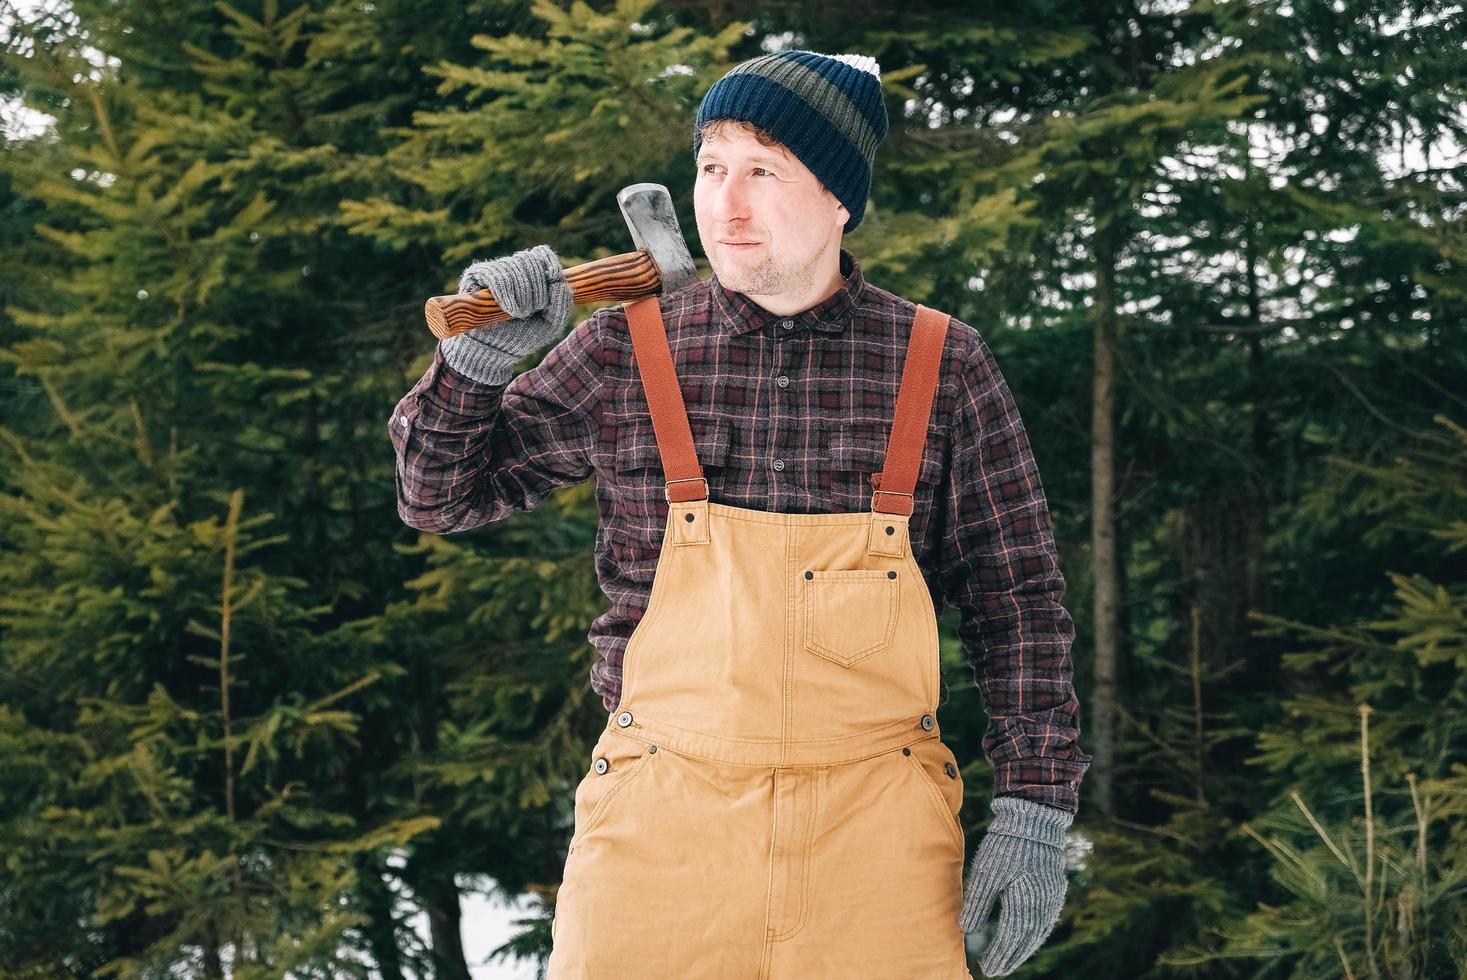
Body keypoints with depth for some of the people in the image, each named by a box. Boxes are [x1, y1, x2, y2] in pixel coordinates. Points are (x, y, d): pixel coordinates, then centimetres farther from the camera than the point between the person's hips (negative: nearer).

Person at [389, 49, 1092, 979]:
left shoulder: (943, 368, 3)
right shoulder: (624, 355, 4)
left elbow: (1017, 598, 6)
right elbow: (442, 496, 11)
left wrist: (1036, 809, -1)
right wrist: (475, 364, -8)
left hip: (877, 835, 0)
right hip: (659, 830, 0)